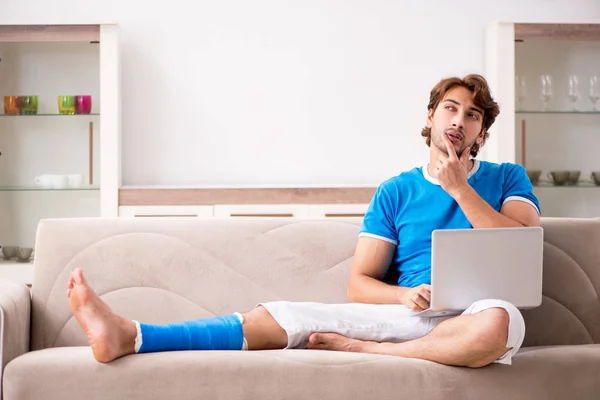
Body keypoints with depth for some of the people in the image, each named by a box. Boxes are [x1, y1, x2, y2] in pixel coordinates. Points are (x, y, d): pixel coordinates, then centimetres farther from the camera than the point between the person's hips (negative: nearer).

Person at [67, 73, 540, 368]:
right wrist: (405, 295, -14)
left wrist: (459, 188, -7)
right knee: (280, 316, -15)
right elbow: (360, 284, 9)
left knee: (500, 321, -40)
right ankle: (127, 336, -23)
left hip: (473, 316, -1)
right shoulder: (395, 191, 14)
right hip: (410, 312, 2)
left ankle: (358, 350, -25)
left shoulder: (507, 179, 12)